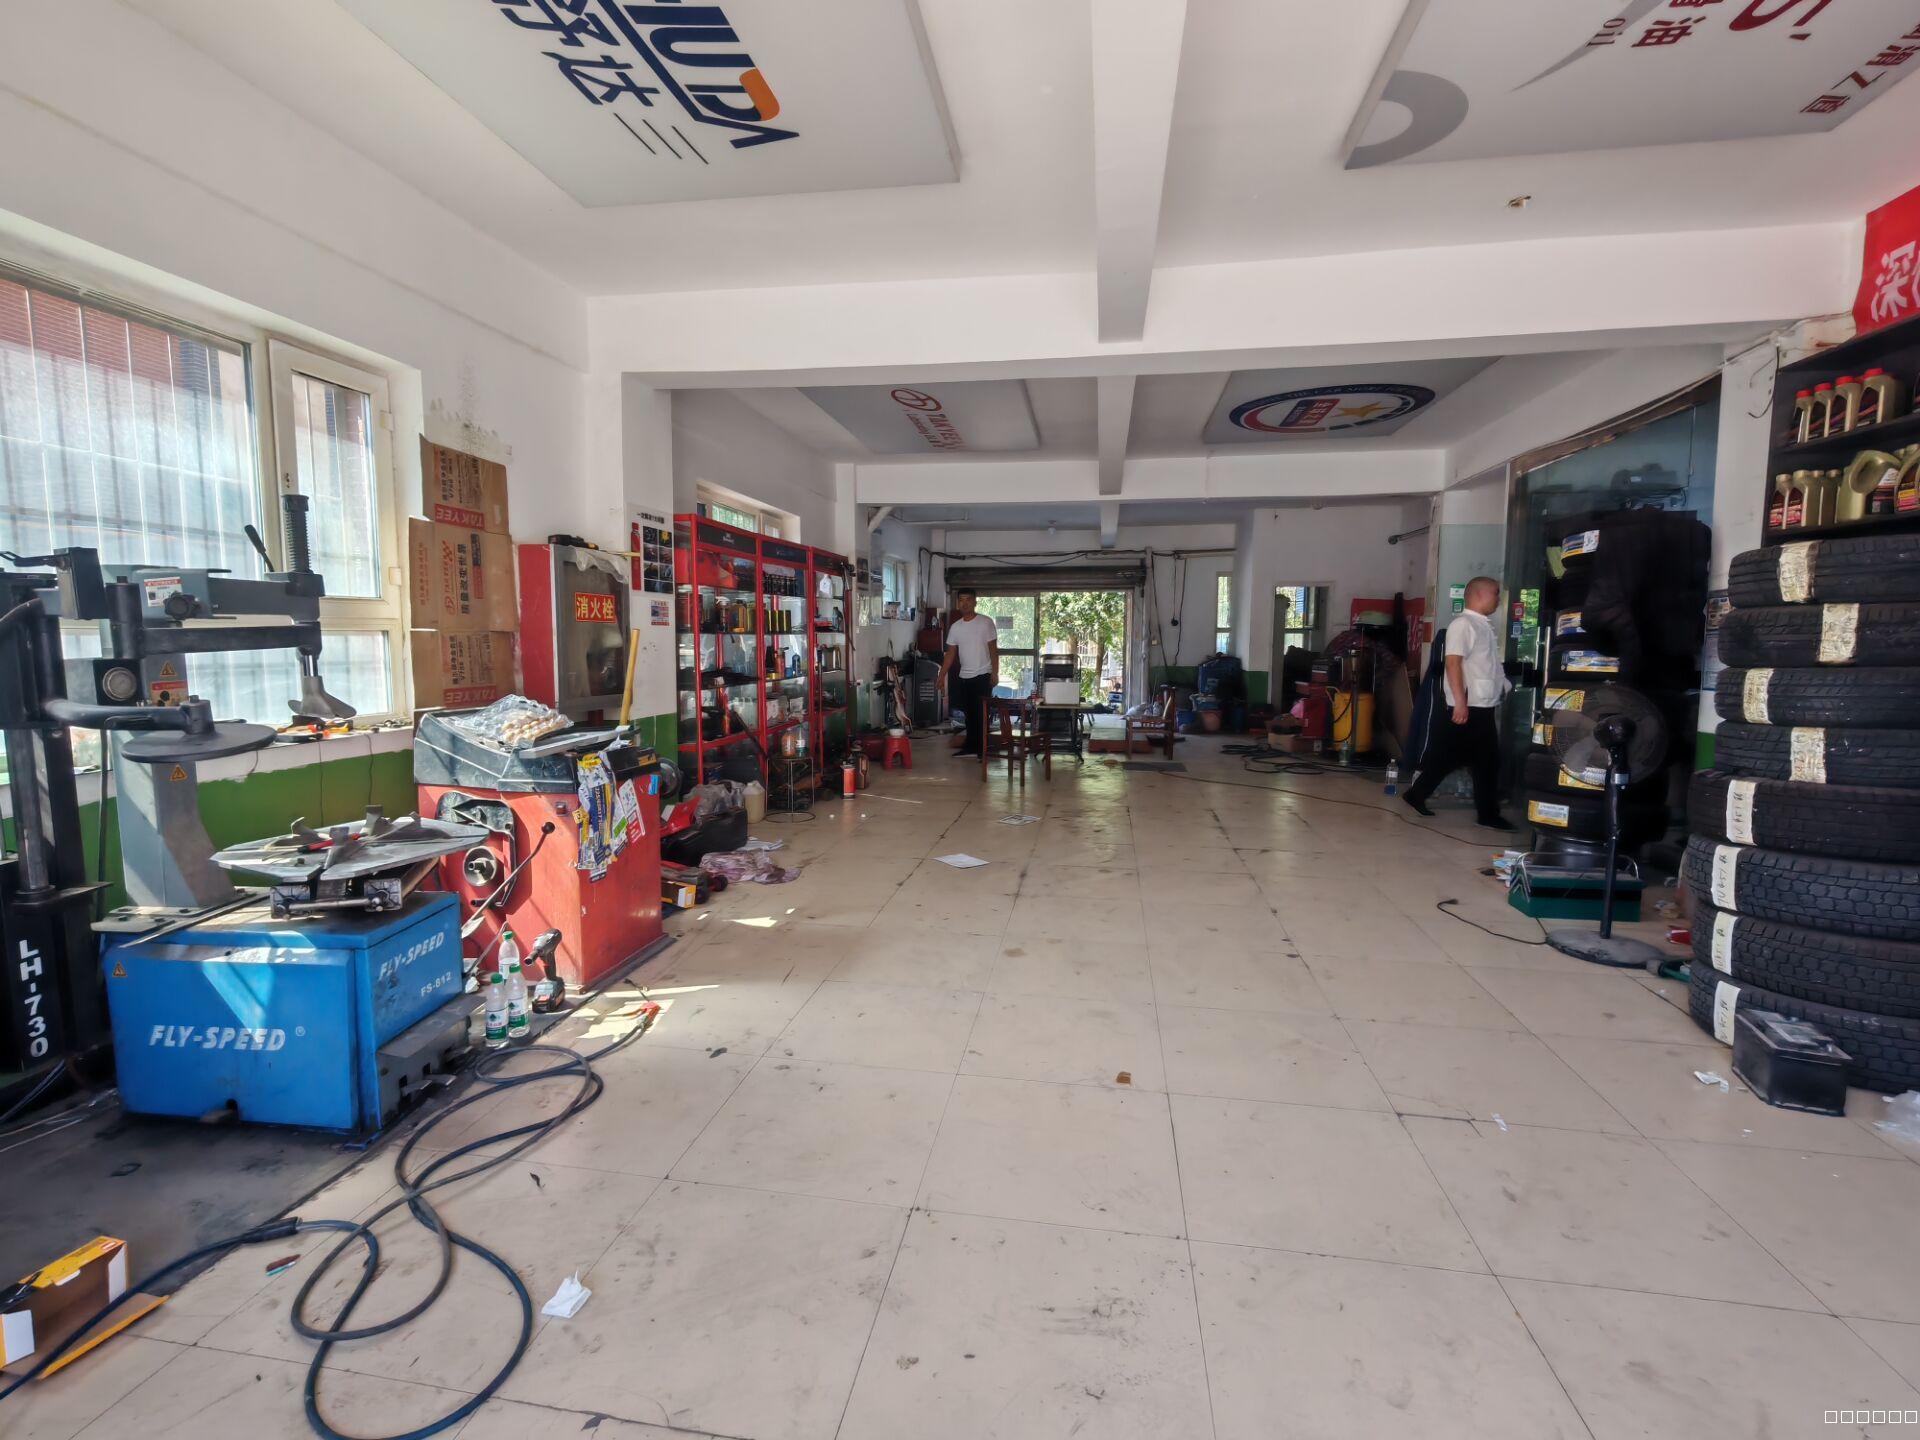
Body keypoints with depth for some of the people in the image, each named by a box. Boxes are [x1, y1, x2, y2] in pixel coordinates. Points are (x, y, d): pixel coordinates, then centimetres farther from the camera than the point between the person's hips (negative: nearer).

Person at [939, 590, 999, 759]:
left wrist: (995, 673, -13)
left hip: (982, 675, -5)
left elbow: (993, 650, -6)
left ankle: (982, 748, 0)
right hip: (964, 677, 5)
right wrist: (942, 676, 2)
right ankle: (971, 746, 19)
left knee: (981, 713, -5)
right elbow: (950, 654, 8)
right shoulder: (955, 627, 5)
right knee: (969, 713, 10)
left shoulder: (986, 623, -6)